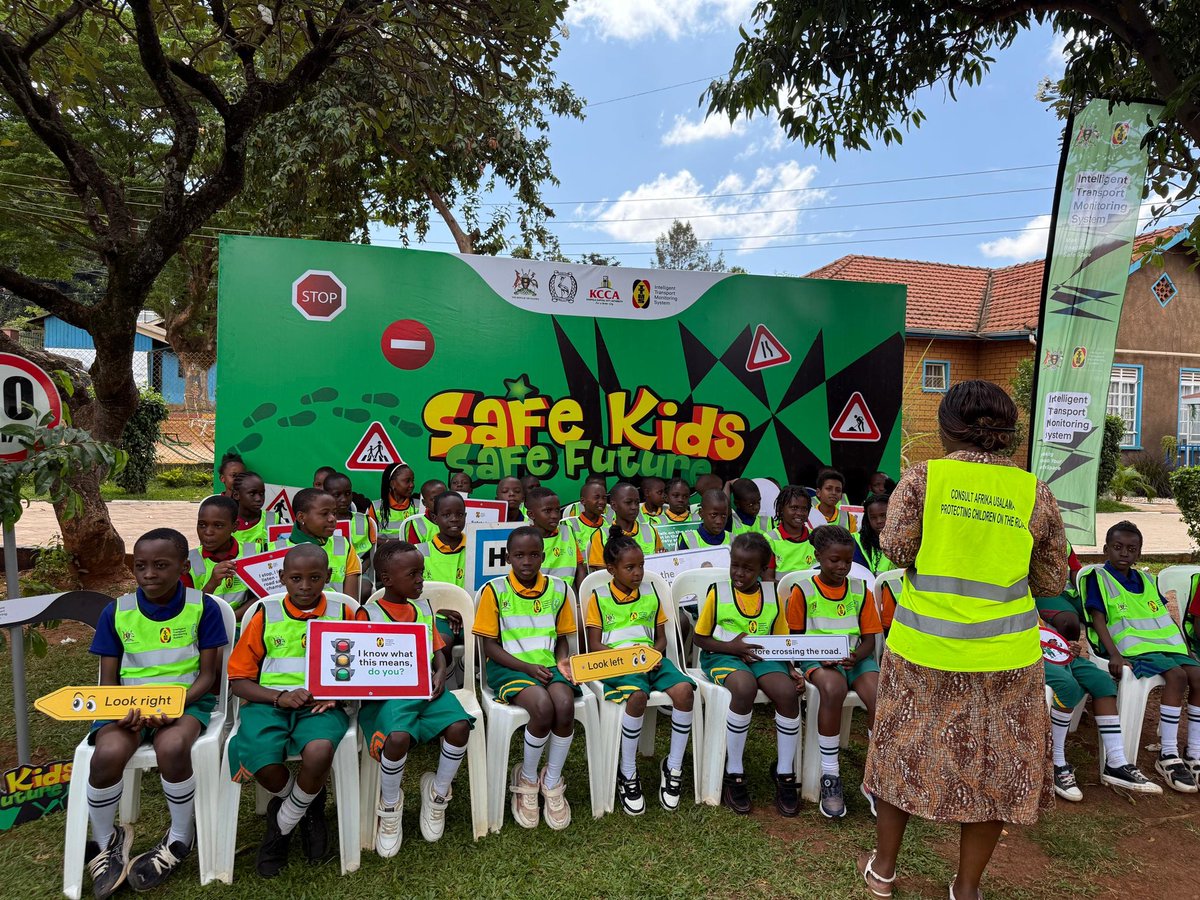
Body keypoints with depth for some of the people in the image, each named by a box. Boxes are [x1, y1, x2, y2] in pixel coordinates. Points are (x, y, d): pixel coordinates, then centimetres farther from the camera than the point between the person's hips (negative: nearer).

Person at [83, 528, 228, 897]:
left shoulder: (203, 608, -3)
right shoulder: (116, 612, 3)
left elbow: (208, 674, -3)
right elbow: (108, 680, 6)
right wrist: (122, 709, -16)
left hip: (187, 699, -2)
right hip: (129, 704, 2)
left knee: (172, 747, -35)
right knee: (108, 754, -31)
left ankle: (181, 839, -5)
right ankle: (104, 844, 2)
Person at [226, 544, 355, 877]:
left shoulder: (342, 614, 6)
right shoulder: (265, 615, 6)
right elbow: (239, 680, 7)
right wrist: (279, 697, -11)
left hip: (321, 705, -1)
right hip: (270, 701, 1)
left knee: (319, 752, -35)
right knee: (263, 764, -31)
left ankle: (284, 821, 1)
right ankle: (310, 808, 7)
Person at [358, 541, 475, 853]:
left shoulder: (423, 608, 17)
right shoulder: (369, 614, 0)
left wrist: (440, 673, -3)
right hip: (387, 694, -4)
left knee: (459, 727, -24)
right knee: (398, 737, -34)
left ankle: (438, 793, 7)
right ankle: (390, 806, -1)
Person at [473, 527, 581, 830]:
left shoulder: (558, 590, 7)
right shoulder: (495, 590, -4)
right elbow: (490, 646, -4)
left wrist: (562, 660, -5)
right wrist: (527, 667, -15)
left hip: (547, 665, 3)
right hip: (508, 667, -3)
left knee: (565, 705, -29)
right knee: (543, 707, -32)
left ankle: (552, 782, -2)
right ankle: (527, 778, -1)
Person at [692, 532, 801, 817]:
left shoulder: (771, 597, 8)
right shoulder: (718, 592, 0)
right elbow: (699, 638, 2)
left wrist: (788, 667, -5)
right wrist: (731, 647, -14)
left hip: (762, 656, 3)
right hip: (723, 655, -3)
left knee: (788, 691, -27)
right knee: (745, 687, -36)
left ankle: (784, 773, -6)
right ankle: (733, 772, -18)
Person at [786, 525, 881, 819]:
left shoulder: (861, 590, 9)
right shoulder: (803, 591, 1)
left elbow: (869, 638, 8)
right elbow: (795, 637, 4)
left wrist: (856, 657, -13)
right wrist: (820, 657, -14)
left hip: (856, 658, 3)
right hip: (817, 658, -3)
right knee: (833, 688, -38)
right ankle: (830, 778, -21)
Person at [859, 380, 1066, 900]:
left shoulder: (922, 477, -8)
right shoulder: (1036, 493, -1)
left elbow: (896, 549, -13)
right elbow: (1052, 582, 4)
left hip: (925, 648, -1)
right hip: (1004, 655, 1)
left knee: (907, 751, 16)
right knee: (993, 765, 17)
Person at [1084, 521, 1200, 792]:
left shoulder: (1146, 579, 21)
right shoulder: (1099, 577, 1)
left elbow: (1163, 616, 22)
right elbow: (1098, 619, -8)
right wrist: (1115, 655, -18)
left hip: (1166, 645, 7)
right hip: (1132, 649, -6)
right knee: (1177, 675, -28)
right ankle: (1167, 757, -20)